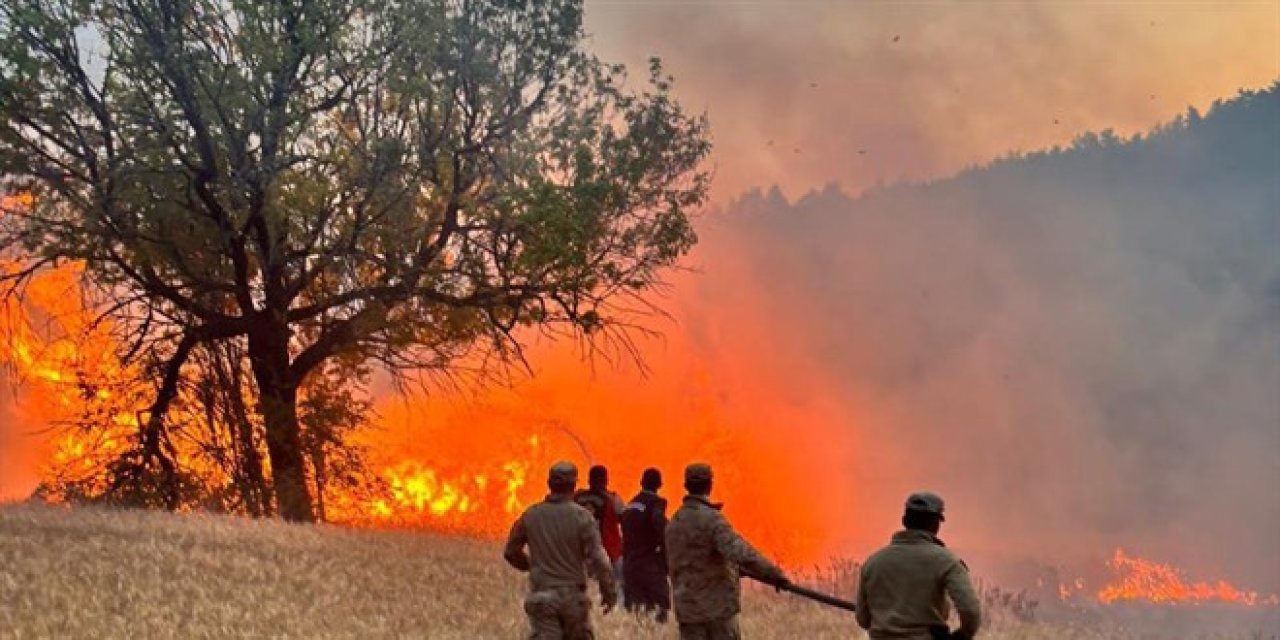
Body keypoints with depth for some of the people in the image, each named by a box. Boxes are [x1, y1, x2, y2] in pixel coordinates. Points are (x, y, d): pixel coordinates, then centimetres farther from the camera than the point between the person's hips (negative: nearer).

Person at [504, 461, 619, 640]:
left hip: (541, 596, 2)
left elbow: (511, 552, 12)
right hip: (572, 595, -1)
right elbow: (597, 559, -13)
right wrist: (610, 592, -4)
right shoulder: (581, 517, -8)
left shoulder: (530, 515, 2)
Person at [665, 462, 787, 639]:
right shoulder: (712, 519, -14)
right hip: (717, 603, -6)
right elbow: (741, 554, -27)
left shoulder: (674, 522, 10)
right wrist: (774, 574, -22)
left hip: (687, 606, 6)